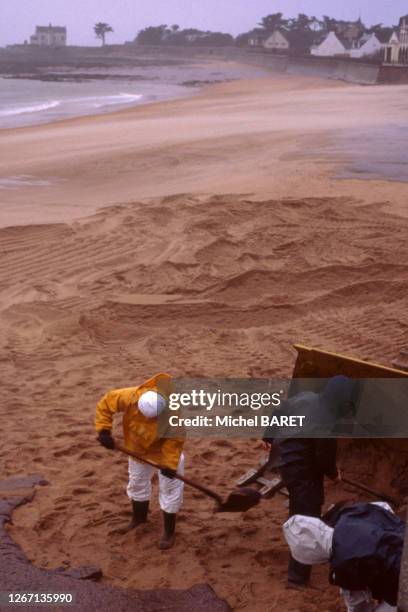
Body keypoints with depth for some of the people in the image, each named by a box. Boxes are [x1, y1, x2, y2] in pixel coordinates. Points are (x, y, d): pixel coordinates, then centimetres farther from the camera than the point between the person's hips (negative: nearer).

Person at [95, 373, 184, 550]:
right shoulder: (130, 397, -36)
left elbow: (176, 440, -26)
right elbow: (105, 404, -21)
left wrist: (169, 464, -30)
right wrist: (103, 430, -26)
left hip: (165, 451, -3)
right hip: (138, 448, 4)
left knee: (169, 490, 3)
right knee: (137, 483, 21)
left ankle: (169, 532, 19)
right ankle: (139, 518, 46)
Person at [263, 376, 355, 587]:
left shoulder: (306, 396, -7)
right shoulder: (327, 424, -32)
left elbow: (279, 411, 9)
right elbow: (325, 458, -21)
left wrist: (270, 436, 24)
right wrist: (334, 474, 2)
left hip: (287, 460, 9)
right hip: (303, 471, -9)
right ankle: (298, 575, 3)